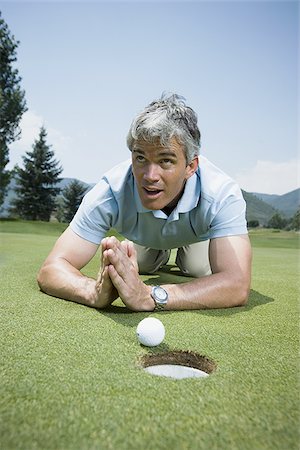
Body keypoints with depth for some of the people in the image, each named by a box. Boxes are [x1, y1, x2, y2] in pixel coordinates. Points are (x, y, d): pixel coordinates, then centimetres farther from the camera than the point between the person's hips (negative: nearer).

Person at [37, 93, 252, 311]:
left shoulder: (223, 193, -47)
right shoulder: (112, 191, -44)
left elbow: (237, 286, -57)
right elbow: (51, 270, -46)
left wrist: (150, 296, -70)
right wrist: (95, 292, -70)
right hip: (144, 236, 0)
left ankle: (185, 252, 31)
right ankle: (160, 255, 46)